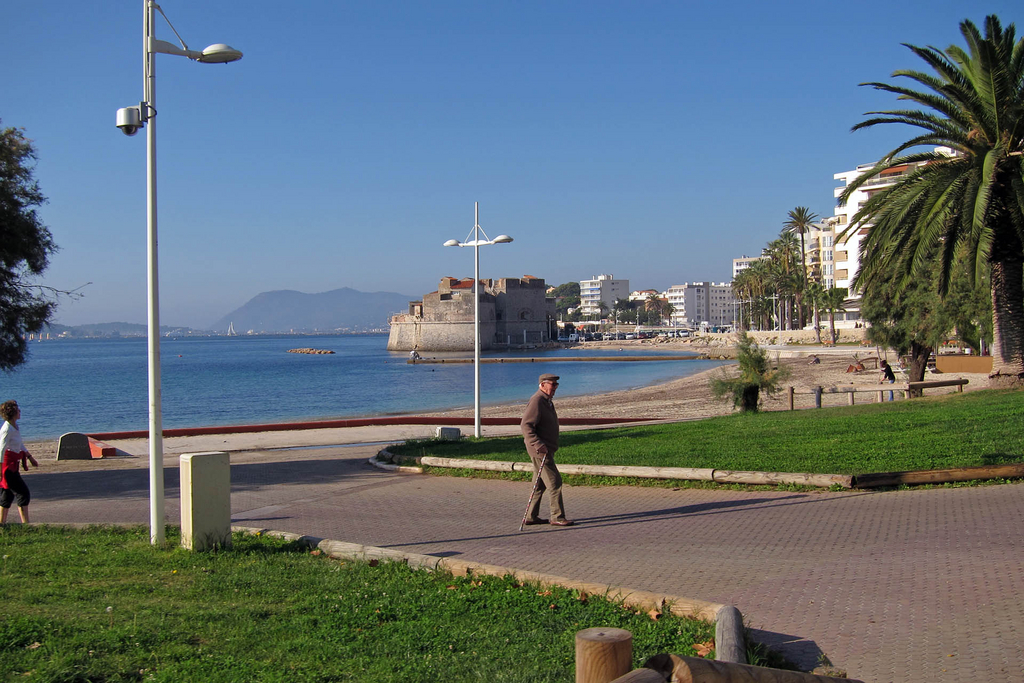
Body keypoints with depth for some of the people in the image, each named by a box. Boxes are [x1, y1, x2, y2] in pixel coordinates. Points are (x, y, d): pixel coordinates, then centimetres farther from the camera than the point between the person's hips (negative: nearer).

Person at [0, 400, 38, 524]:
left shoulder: (14, 426, 10)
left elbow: (20, 445, 24)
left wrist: (30, 457, 32)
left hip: (13, 466, 9)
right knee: (23, 494, -8)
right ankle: (26, 523, -5)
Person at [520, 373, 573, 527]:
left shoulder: (547, 401, 16)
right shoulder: (536, 401, -16)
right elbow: (525, 426, -23)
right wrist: (538, 444, -29)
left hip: (546, 449, 10)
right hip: (539, 450, -10)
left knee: (540, 484, 13)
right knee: (554, 481, -9)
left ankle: (531, 516, 18)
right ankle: (557, 517, -5)